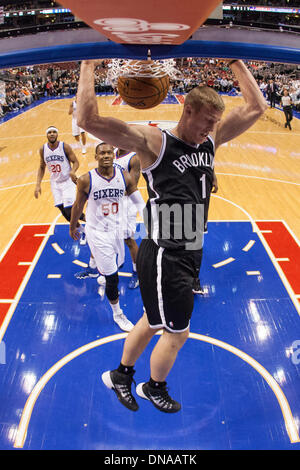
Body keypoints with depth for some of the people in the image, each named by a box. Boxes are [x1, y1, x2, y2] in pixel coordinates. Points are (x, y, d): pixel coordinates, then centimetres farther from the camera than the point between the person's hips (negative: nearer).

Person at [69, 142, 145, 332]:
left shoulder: (125, 177, -9)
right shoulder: (86, 180, -16)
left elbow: (138, 202, -1)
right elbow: (78, 206, -1)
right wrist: (73, 226, 11)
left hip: (117, 229, 4)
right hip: (97, 232, -4)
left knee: (118, 264, 25)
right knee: (112, 278, -2)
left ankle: (103, 269, 62)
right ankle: (118, 314, 21)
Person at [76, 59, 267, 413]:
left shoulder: (211, 140, 6)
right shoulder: (153, 142, -15)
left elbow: (256, 107, 11)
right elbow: (89, 120, -26)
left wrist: (235, 61, 10)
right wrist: (88, 65, -19)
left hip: (186, 253, 8)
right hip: (163, 257, -8)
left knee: (155, 321, 23)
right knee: (177, 333, 9)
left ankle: (120, 376, 47)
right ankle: (154, 388, 40)